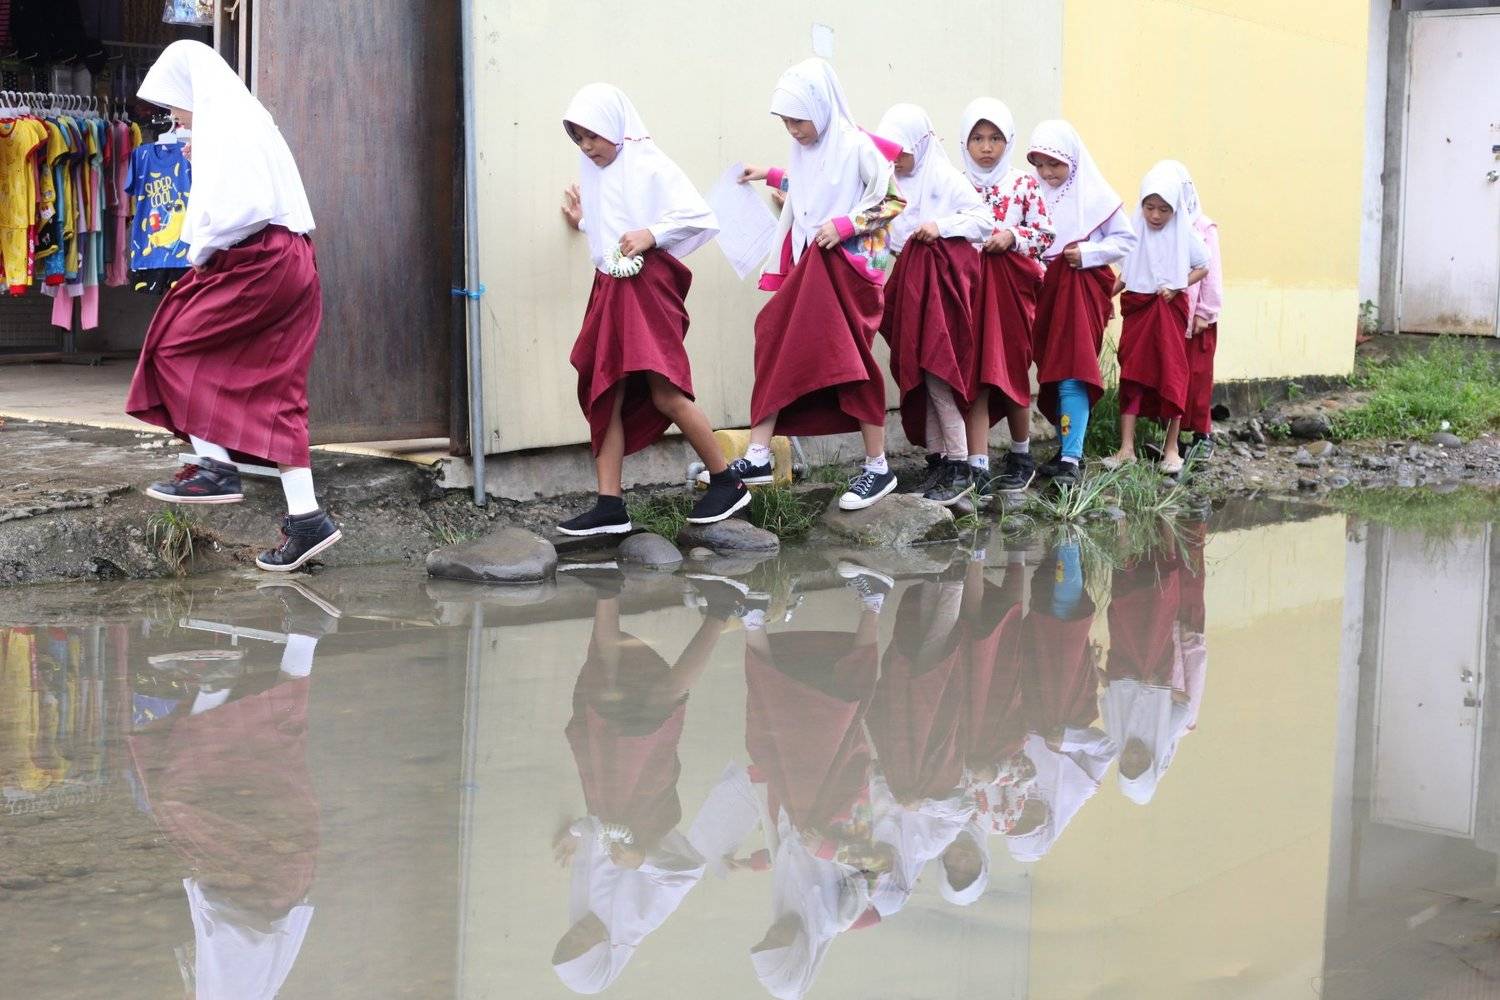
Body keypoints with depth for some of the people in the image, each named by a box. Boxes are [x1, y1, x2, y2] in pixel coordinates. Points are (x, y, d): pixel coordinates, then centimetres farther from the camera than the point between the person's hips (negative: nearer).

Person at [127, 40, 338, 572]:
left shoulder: (226, 122, -10)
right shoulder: (245, 118, 22)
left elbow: (240, 207, -21)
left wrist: (200, 251, -8)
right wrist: (206, 251, 10)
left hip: (260, 262, -10)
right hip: (286, 262, 10)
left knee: (178, 345, 0)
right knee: (275, 390, 6)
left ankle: (215, 468, -3)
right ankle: (306, 518, 3)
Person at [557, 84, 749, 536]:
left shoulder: (650, 166, -8)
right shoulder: (596, 172, 14)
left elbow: (702, 219, -13)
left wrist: (652, 235, -20)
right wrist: (584, 222, 11)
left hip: (648, 288, -8)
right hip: (609, 289, 8)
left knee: (666, 394, -11)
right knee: (605, 397, 3)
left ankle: (726, 483, 4)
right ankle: (609, 506, 5)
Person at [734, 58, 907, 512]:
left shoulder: (856, 147, -13)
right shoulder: (806, 151, 10)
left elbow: (893, 199, -13)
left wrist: (846, 224, -20)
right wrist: (771, 177, 24)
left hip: (849, 267, -8)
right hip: (810, 266, 8)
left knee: (850, 359, -3)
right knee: (775, 341, 2)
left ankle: (878, 468, 9)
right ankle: (758, 456, 6)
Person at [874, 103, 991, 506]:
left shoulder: (943, 177, -3)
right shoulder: (893, 185, 16)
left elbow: (983, 218, -7)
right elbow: (888, 237, 15)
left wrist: (941, 226, -17)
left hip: (940, 278, -7)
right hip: (909, 279, 7)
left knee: (935, 369, -13)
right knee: (917, 373, 6)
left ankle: (959, 468, -10)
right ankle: (937, 461, 11)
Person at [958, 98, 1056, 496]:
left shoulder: (1024, 183, 3)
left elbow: (1046, 235, 1)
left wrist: (1011, 236, -14)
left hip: (1013, 287, 0)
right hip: (969, 285, 0)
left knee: (1013, 370, 7)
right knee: (975, 373, -5)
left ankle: (1021, 456, 24)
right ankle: (978, 467, -8)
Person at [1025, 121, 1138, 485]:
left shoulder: (1094, 195, -4)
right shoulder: (1037, 194, 7)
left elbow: (1126, 239, 0)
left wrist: (1088, 252, -12)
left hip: (1082, 287, -5)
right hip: (1046, 287, 5)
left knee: (1072, 372, -13)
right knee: (1053, 371, 9)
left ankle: (1071, 458, -16)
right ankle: (1069, 447, 21)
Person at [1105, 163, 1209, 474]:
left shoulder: (1184, 234, -4)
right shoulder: (1135, 232, 0)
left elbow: (1202, 267, 5)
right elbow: (1125, 274, 7)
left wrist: (1176, 287, -9)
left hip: (1171, 309, -1)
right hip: (1137, 307, 1)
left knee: (1172, 375, 1)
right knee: (1132, 374, -1)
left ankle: (1171, 448, 9)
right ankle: (1126, 448, 0)